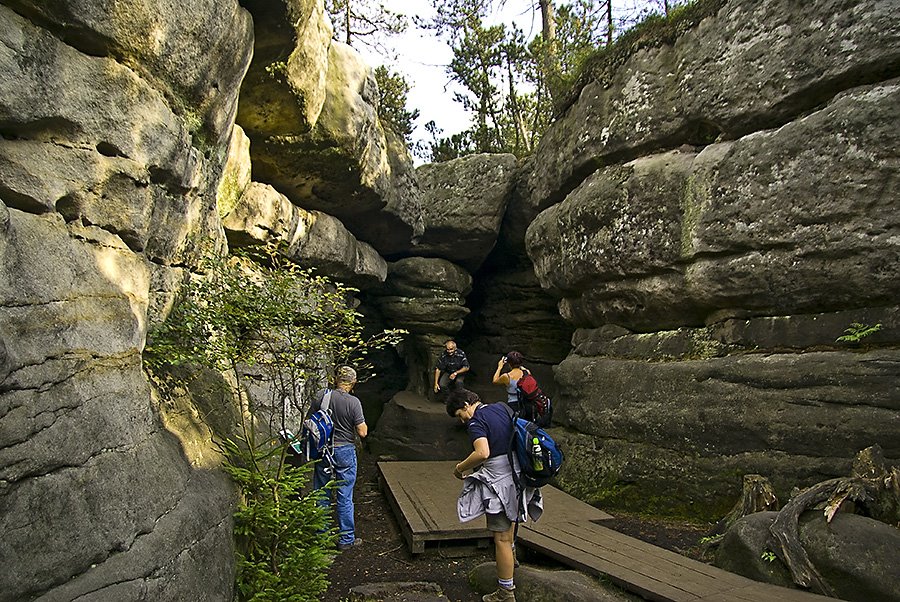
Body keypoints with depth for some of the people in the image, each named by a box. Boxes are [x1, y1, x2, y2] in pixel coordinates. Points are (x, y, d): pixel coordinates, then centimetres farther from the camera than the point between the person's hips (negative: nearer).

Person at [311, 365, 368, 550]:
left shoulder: (321, 396, -6)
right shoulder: (353, 402, -18)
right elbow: (362, 432, -16)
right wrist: (361, 422, 3)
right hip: (344, 451, -4)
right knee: (344, 497, 7)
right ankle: (346, 539, 16)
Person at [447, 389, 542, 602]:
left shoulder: (476, 422, -16)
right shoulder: (502, 408, 8)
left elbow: (483, 453, -31)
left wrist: (460, 468, -17)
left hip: (500, 483, -8)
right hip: (519, 474, 9)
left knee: (501, 538, 1)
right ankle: (511, 552, 50)